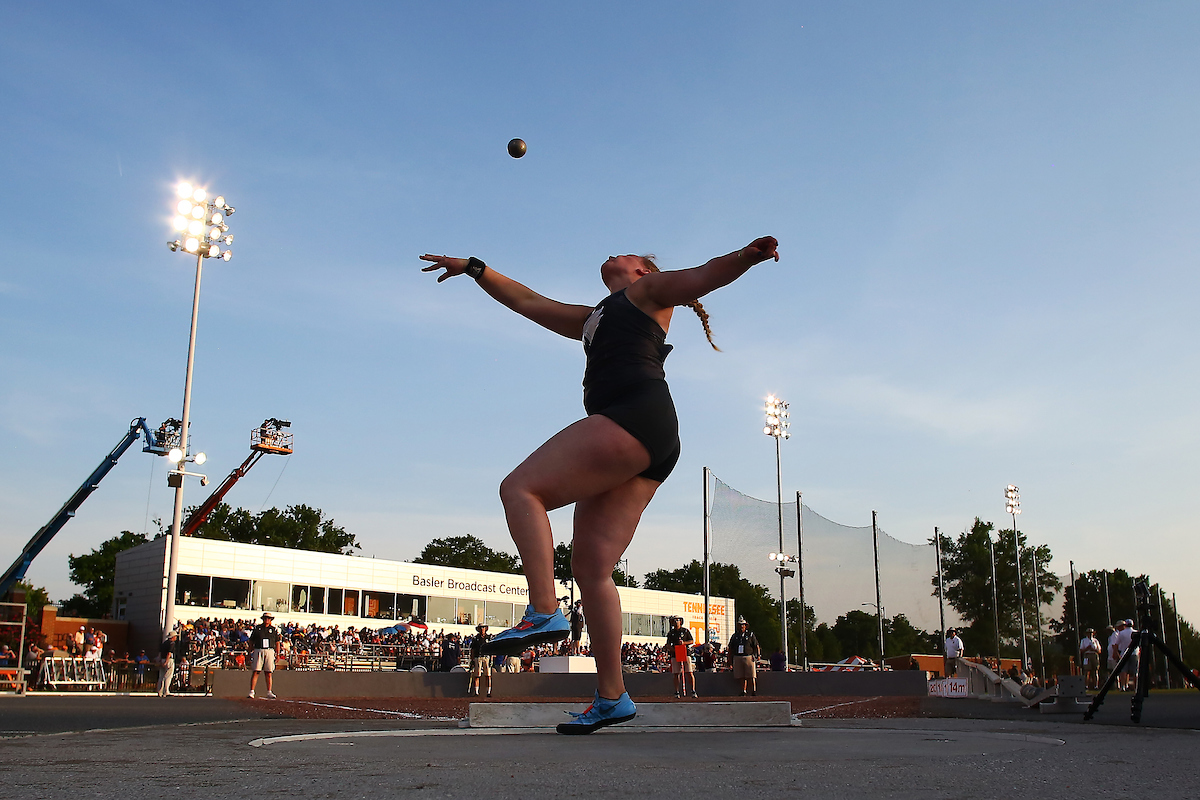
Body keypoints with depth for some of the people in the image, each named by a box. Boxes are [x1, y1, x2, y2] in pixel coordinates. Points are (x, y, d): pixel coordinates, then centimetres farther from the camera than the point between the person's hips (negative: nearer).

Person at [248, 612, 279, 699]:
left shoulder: (274, 629, 10)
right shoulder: (257, 628, 7)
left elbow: (277, 642, 12)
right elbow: (251, 641, 9)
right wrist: (250, 652, 2)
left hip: (270, 651, 1)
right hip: (258, 651, -1)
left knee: (269, 673, 1)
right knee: (255, 672, -7)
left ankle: (269, 692, 4)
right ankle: (251, 692, -6)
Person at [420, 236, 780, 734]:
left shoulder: (648, 291, 18)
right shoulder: (593, 320, 38)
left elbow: (705, 276, 1)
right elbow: (527, 302, 43)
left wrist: (747, 255, -19)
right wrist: (474, 269, 44)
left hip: (637, 413, -8)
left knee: (520, 488, -14)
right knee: (591, 569, -1)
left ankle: (544, 613, -23)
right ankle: (611, 699, -2)